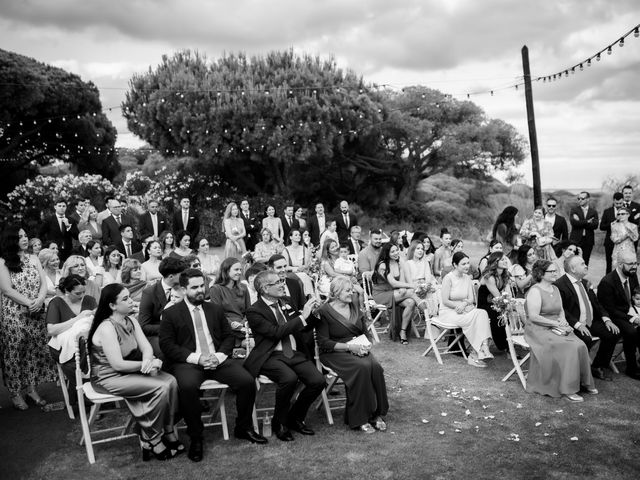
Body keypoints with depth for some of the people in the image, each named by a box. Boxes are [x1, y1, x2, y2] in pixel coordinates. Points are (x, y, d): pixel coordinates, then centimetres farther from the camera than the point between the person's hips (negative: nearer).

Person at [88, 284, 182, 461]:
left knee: (170, 381, -14)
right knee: (160, 388, -22)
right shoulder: (107, 328, -21)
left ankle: (167, 432, -3)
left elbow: (147, 347, -2)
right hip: (109, 378, -8)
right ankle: (151, 441, -6)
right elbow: (118, 365, -24)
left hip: (130, 371, 8)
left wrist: (148, 361, -24)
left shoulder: (131, 321, 4)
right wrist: (148, 364, -18)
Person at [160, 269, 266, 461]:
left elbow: (228, 337, 16)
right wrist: (196, 358, -14)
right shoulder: (171, 313, 5)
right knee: (187, 386, -36)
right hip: (188, 362, -3)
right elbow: (167, 345, -4)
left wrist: (219, 355, -6)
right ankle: (195, 437, -14)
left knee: (247, 381, -19)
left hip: (218, 359, 4)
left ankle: (243, 428, 5)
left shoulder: (216, 309, 18)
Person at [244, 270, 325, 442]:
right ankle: (279, 422, -7)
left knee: (318, 381, -17)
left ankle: (295, 418, 9)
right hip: (271, 356, -6)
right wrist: (302, 317, -18)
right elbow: (276, 332, -18)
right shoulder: (254, 311, -5)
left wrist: (313, 312, -1)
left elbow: (308, 326, 21)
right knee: (289, 378, -34)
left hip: (295, 353, 6)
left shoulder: (285, 303, 14)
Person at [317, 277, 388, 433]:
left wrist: (367, 344, -4)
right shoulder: (324, 312, -6)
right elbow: (323, 343, -12)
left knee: (376, 367, -26)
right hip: (335, 353, -5)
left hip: (358, 349, 6)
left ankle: (377, 414, -15)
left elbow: (365, 332, 20)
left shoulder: (355, 307, 14)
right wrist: (349, 346, -20)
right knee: (362, 367, -33)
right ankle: (359, 419, -23)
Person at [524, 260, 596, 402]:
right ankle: (566, 389, -20)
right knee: (569, 347, -26)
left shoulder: (555, 289, 15)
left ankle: (583, 381, -3)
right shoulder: (535, 291, -11)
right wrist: (555, 324, -18)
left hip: (556, 328, 8)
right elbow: (533, 316, -19)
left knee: (580, 346, -16)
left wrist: (562, 320, -1)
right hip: (539, 330, -7)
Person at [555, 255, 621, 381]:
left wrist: (606, 319, 2)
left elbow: (595, 303, 19)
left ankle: (598, 367, 8)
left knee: (614, 333, -8)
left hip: (591, 323, 9)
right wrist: (578, 324, -27)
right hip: (575, 325, -8)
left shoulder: (584, 283, 16)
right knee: (586, 339, -33)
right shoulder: (560, 285, -13)